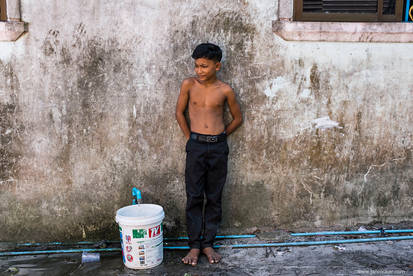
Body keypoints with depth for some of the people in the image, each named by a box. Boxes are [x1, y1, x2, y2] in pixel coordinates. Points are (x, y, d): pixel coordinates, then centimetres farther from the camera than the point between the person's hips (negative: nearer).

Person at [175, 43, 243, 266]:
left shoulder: (225, 90, -1)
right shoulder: (189, 85, 0)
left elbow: (237, 118, 12)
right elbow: (179, 113, 10)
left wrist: (219, 137, 9)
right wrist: (191, 137, 8)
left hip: (218, 147, 0)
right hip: (196, 146, 0)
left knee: (214, 198, 7)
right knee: (194, 197, 2)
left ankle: (208, 243, 19)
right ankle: (194, 245, 13)